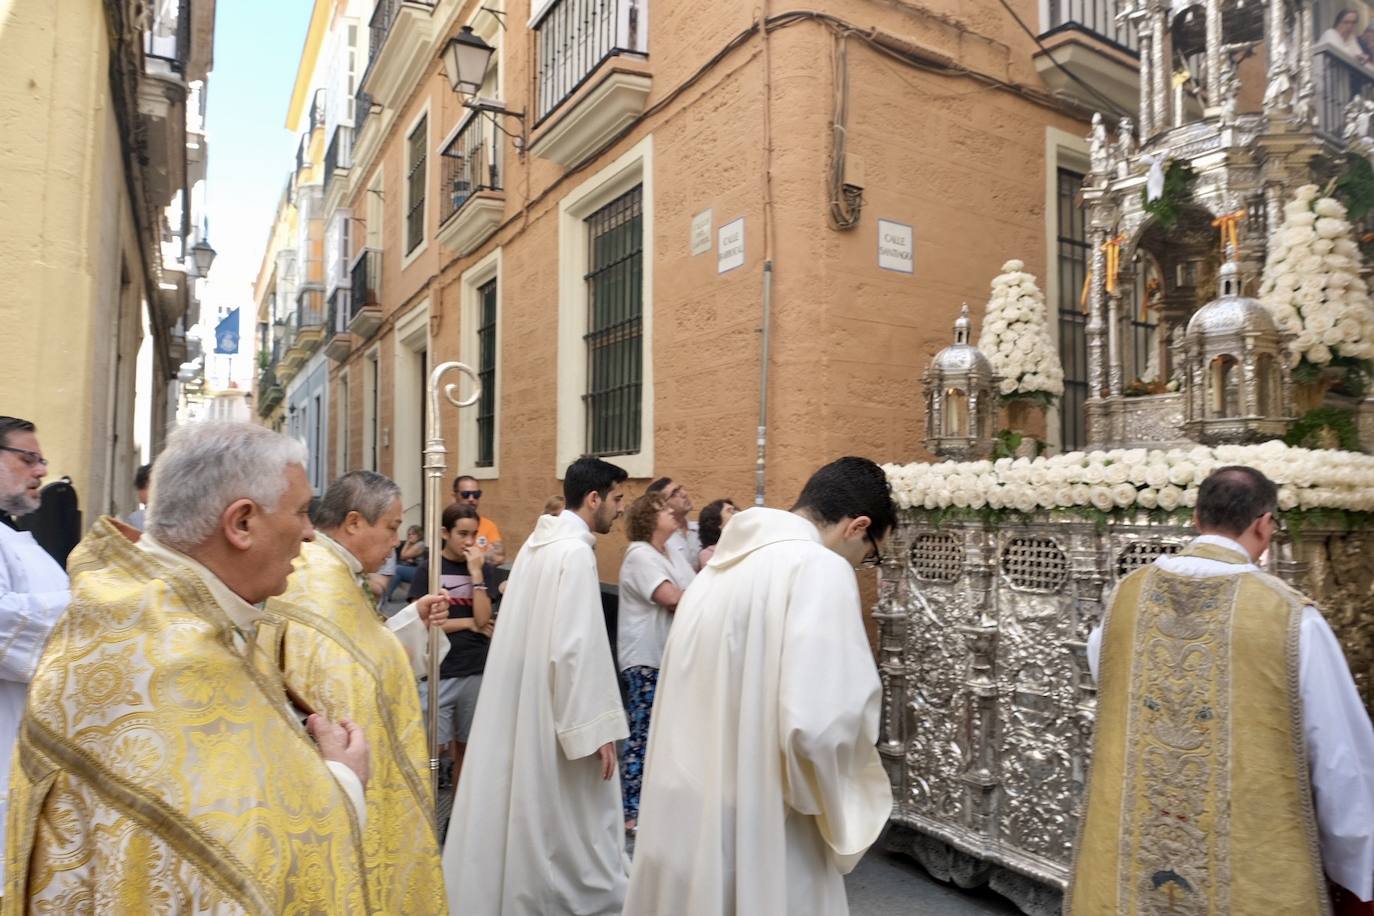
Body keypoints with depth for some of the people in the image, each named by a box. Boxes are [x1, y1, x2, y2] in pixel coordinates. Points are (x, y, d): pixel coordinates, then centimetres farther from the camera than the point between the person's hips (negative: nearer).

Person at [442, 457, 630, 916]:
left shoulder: (539, 542, 9)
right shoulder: (575, 551, -20)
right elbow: (578, 647, -24)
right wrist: (598, 728, -20)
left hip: (518, 701, 9)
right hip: (551, 709, -9)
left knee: (522, 811, 19)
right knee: (569, 825, 5)